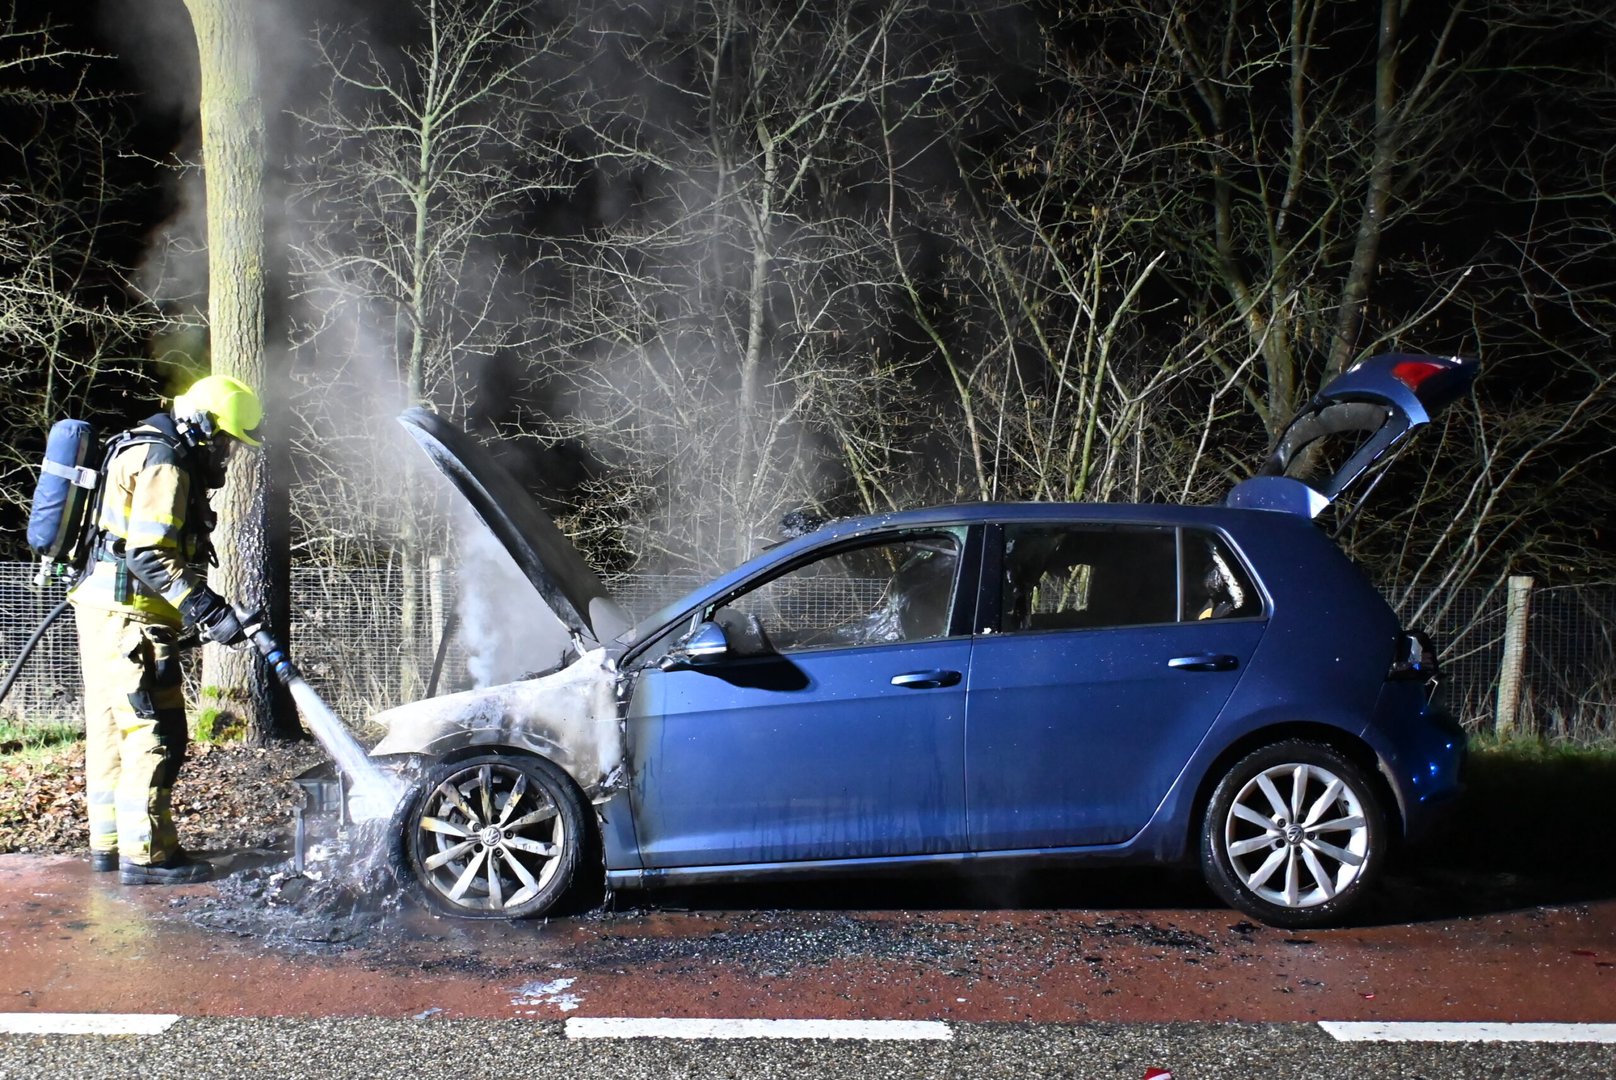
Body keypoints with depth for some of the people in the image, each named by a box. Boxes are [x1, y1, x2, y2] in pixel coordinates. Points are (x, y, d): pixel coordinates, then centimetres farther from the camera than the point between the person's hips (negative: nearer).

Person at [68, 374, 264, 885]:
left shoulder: (153, 455, 20)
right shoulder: (161, 460, -12)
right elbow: (149, 554, -22)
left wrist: (190, 614, 20)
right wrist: (208, 611, -25)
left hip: (106, 614, 11)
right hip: (128, 618, -11)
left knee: (111, 730, 15)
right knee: (155, 734, -9)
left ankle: (109, 842, 23)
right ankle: (145, 853, -6)